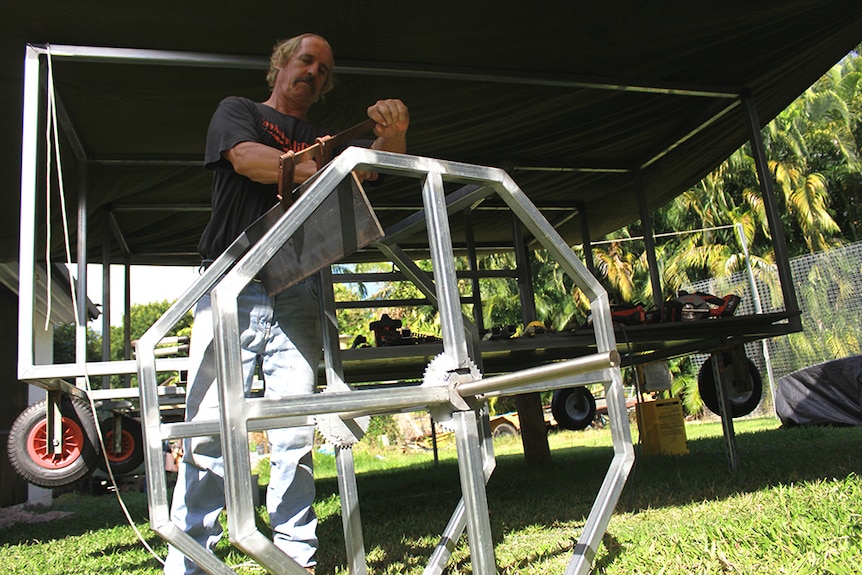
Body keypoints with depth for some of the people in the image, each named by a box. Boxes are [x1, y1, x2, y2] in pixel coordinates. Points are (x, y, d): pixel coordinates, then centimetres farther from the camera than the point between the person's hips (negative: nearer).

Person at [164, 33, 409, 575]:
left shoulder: (322, 140, 26)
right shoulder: (238, 111, 18)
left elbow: (368, 167, 6)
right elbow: (246, 158, -5)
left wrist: (394, 135, -14)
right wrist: (315, 169, -9)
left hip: (297, 295, 3)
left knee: (296, 435, -2)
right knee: (209, 426, -7)